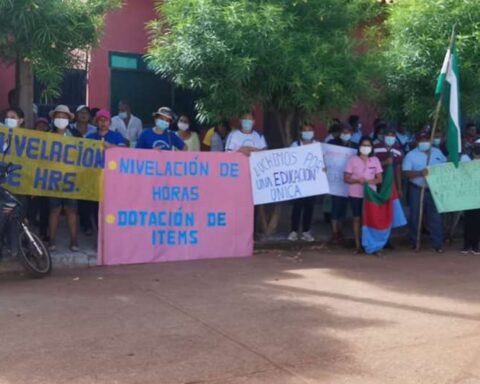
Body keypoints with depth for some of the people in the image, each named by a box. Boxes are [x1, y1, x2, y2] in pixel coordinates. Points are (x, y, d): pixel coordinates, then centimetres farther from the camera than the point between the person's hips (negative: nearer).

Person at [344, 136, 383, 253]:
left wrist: (368, 181, -15)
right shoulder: (353, 160, -3)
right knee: (357, 219, 3)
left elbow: (380, 179, 3)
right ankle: (358, 245, 8)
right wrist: (357, 180, -21)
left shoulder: (375, 160, 3)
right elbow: (346, 178, -3)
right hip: (355, 195, -1)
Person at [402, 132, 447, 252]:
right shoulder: (411, 155, -7)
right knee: (415, 217, 6)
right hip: (417, 190, -2)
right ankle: (415, 242, 19)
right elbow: (406, 172, -16)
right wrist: (420, 173, -30)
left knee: (435, 217, 2)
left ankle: (437, 244, 7)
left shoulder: (437, 152, 6)